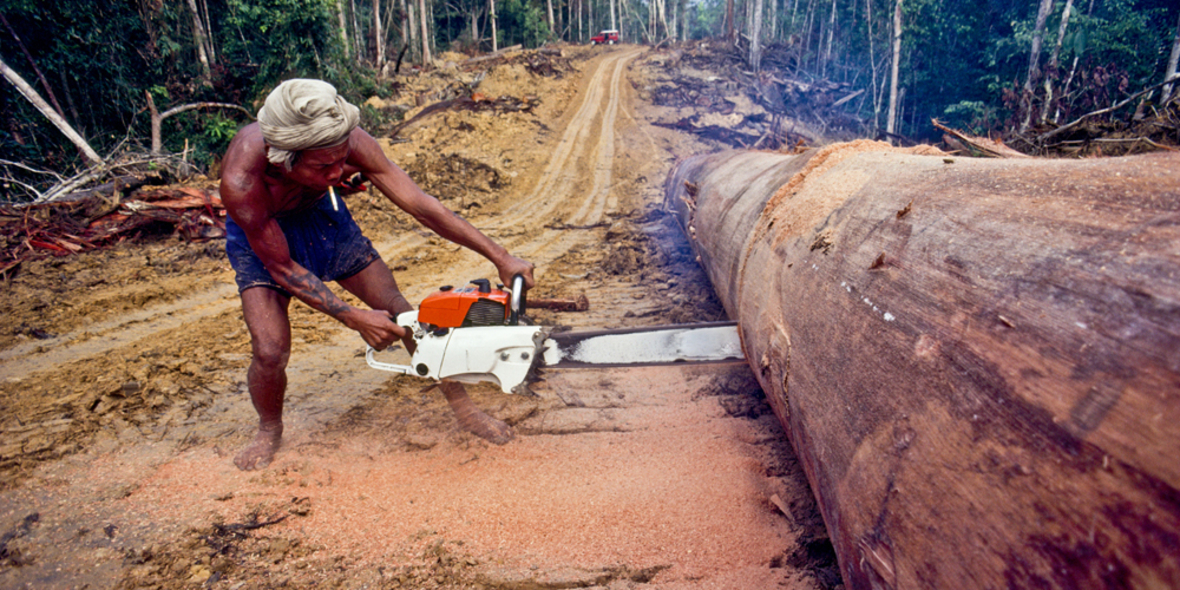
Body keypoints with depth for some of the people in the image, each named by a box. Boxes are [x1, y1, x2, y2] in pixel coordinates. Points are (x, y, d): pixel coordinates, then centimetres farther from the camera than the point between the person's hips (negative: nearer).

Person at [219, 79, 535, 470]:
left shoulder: (350, 142, -34)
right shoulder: (241, 179, -39)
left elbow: (419, 204, -30)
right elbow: (282, 268, -27)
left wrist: (500, 258, -31)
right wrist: (352, 318, -31)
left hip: (321, 215, 3)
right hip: (261, 234, -2)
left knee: (401, 314, -3)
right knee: (270, 351, -18)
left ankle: (463, 409, 11)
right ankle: (269, 431, 17)